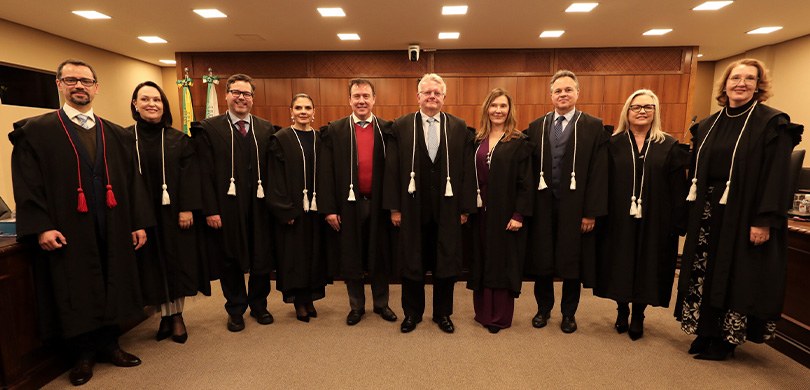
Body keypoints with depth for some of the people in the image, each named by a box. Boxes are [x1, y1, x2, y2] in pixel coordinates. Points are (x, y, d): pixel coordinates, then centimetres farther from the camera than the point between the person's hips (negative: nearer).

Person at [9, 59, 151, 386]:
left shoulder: (116, 134, 9)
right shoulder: (34, 131, 0)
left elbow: (132, 181, 7)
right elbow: (26, 184, -6)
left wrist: (139, 222, 3)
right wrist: (40, 227, -15)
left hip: (113, 231, 3)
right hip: (68, 233, -3)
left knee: (112, 288, 11)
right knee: (75, 294, 8)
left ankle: (109, 344, 29)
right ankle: (84, 354, 26)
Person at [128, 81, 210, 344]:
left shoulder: (179, 140, 2)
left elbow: (190, 176, -4)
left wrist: (187, 209, -13)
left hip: (173, 212, 0)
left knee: (176, 263, 6)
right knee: (153, 265, 8)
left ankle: (176, 315, 19)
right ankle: (165, 315, 21)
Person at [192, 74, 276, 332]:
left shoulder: (266, 129, 7)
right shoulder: (209, 129, 0)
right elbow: (205, 173, -4)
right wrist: (210, 210, -10)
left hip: (259, 207, 2)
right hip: (226, 208, -2)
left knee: (262, 260, 10)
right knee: (230, 262, 11)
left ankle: (259, 305, 31)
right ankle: (236, 310, 30)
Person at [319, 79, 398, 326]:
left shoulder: (387, 130, 2)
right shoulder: (334, 130, 0)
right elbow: (327, 172, -2)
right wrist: (329, 208, -7)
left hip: (378, 204, 1)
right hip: (349, 205, 0)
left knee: (380, 257, 12)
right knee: (350, 258, 11)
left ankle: (381, 303, 31)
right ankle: (356, 306, 30)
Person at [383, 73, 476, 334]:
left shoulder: (459, 128, 4)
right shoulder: (400, 127, 2)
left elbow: (467, 170, 2)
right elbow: (392, 169, -1)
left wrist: (466, 207, -2)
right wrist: (394, 207, -5)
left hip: (447, 208, 1)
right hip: (412, 207, 0)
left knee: (446, 263, 11)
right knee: (411, 263, 11)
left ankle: (443, 313, 30)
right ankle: (412, 312, 30)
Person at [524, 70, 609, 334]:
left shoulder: (594, 127, -1)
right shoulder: (536, 127, 6)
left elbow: (598, 173, -5)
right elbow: (529, 170, 3)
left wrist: (591, 211, -10)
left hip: (575, 207, -2)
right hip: (542, 206, 2)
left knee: (572, 261, 10)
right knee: (542, 260, 12)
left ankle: (568, 313, 31)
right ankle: (543, 308, 32)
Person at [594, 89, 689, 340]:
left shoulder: (669, 146, 3)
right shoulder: (614, 144, 2)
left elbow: (677, 189, 0)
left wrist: (678, 223, -6)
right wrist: (599, 216, -8)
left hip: (654, 222, 0)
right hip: (619, 220, 0)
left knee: (646, 267, 9)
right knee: (620, 266, 10)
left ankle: (638, 316, 28)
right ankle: (622, 311, 30)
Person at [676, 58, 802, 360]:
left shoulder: (773, 124, -6)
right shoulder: (708, 125, 10)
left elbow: (776, 176, -12)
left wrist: (764, 221, -18)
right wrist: (690, 210, 8)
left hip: (743, 215, -5)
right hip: (707, 212, 5)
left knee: (734, 276, 5)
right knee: (704, 273, 10)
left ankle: (725, 339, 21)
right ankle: (705, 332, 25)